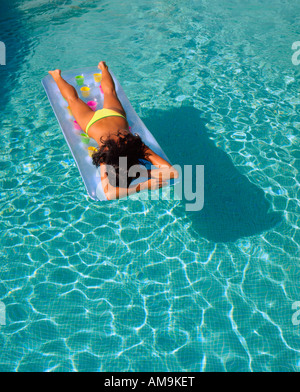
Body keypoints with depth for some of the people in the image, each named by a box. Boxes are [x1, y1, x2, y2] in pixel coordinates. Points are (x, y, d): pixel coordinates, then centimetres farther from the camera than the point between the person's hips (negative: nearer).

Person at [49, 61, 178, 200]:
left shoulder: (138, 147, -43)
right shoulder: (105, 156, -47)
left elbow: (173, 171, -46)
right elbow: (109, 193, -57)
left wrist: (144, 173, -56)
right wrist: (143, 185, -60)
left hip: (116, 115, 2)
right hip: (92, 120, -1)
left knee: (110, 92, 35)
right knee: (73, 98, 29)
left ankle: (103, 68, 62)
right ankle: (57, 76, 56)